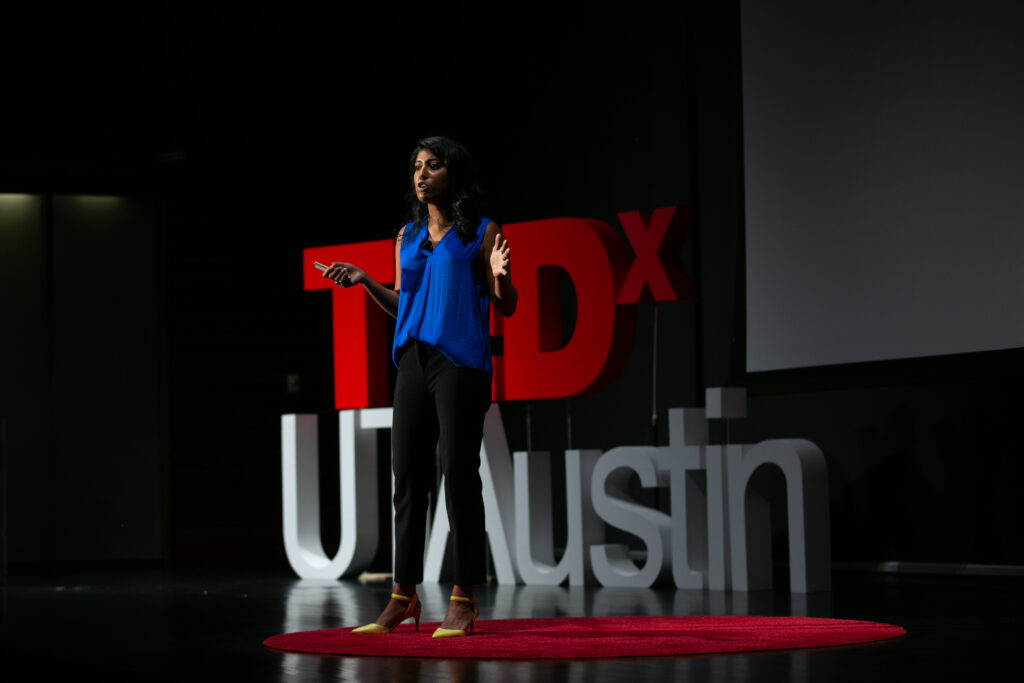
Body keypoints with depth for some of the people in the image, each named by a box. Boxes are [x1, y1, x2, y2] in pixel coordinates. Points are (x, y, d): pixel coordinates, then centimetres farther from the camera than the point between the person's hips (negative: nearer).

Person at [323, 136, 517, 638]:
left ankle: (464, 599, -2)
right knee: (407, 474, 4)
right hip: (414, 362, 6)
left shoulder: (480, 233, 2)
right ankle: (404, 597, 9)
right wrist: (364, 281, 8)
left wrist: (499, 276, -18)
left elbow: (506, 307, 1)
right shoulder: (407, 237, 17)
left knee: (457, 470, -7)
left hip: (460, 362, -6)